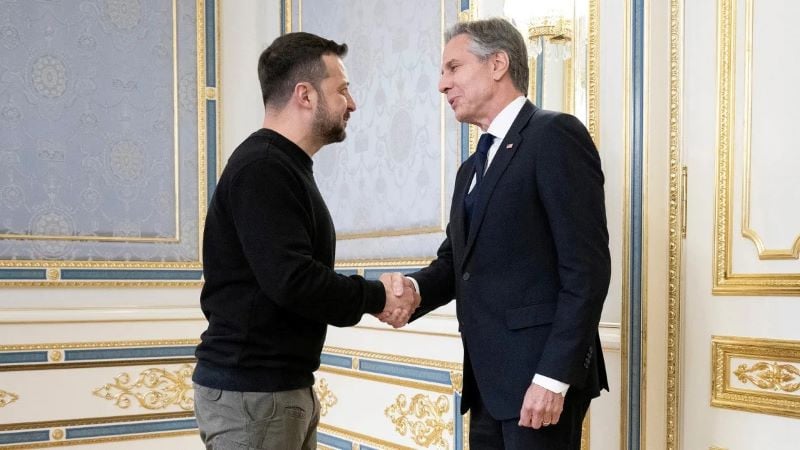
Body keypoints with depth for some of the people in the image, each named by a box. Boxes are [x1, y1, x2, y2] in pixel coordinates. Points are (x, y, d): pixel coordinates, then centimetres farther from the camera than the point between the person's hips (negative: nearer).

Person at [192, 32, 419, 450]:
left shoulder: (283, 166, 15)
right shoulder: (261, 168, -17)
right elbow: (290, 280, -26)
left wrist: (372, 298, -1)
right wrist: (376, 296, -13)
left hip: (284, 385, 9)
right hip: (251, 391, -9)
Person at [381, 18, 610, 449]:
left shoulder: (555, 135, -9)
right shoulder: (472, 169, 20)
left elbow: (587, 266, -16)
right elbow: (455, 259, 15)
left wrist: (553, 375, -21)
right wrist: (413, 287, -7)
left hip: (539, 375, -8)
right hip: (487, 382, 8)